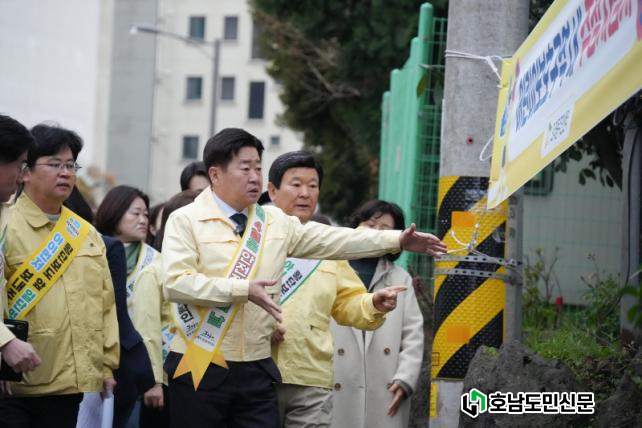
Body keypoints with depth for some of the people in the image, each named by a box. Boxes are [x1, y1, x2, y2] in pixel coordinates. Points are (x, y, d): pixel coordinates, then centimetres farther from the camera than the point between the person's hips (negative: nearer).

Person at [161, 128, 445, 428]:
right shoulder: (186, 220, -3)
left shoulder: (275, 222, 11)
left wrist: (397, 240, 2)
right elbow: (177, 282, -15)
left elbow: (335, 240, 10)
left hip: (256, 368, 4)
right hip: (199, 367, -4)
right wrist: (243, 289, -22)